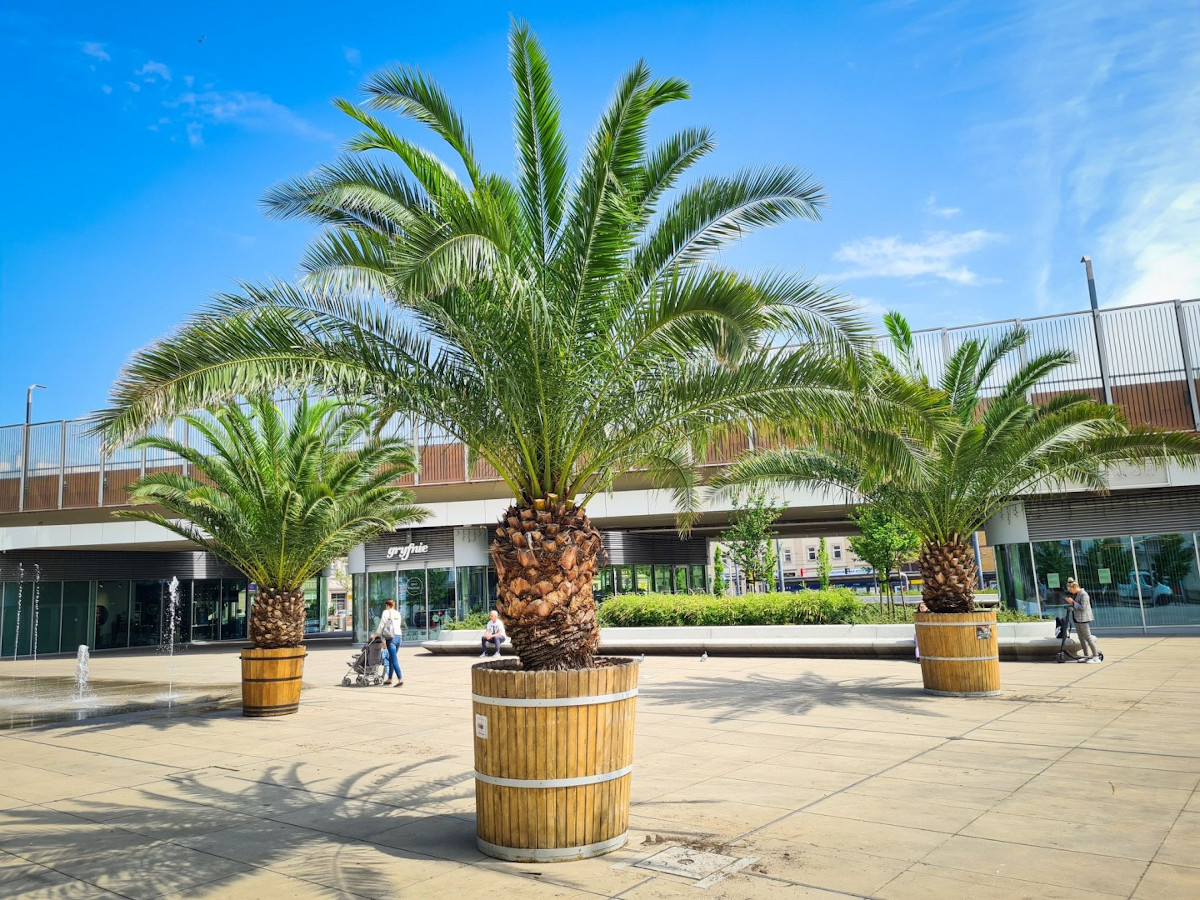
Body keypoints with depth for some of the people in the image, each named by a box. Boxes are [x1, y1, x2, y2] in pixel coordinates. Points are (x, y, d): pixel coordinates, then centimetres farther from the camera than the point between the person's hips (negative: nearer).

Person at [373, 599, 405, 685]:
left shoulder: (386, 612, 0)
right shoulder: (398, 613, 18)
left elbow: (382, 625, -3)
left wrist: (377, 634, 11)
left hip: (391, 638, -6)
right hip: (399, 637, 7)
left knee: (394, 660, -8)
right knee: (391, 659, 17)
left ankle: (400, 679, -17)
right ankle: (389, 679, 21)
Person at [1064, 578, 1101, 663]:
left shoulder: (1083, 594, -15)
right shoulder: (1075, 594, 13)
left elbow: (1083, 607, -21)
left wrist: (1073, 602, -17)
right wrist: (1069, 601, 6)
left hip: (1083, 619, -10)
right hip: (1077, 619, 10)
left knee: (1088, 637, -7)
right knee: (1081, 638, 12)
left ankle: (1096, 657, -3)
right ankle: (1086, 655, 18)